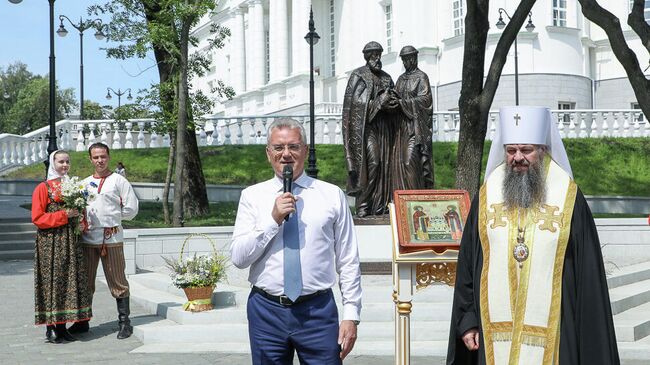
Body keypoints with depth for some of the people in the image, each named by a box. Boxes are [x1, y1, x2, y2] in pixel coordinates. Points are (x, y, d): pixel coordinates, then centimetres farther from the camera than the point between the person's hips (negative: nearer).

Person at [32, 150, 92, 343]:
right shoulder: (43, 188, -3)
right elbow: (37, 218, -9)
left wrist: (80, 220, 3)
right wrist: (63, 215, -17)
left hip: (70, 241, 6)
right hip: (50, 243, -6)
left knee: (70, 282, 3)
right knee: (52, 282, -5)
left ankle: (62, 326, 10)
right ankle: (51, 328, 2)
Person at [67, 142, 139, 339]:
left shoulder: (118, 181, 2)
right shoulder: (84, 183, 15)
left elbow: (131, 209, 0)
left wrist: (111, 216, 0)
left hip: (111, 238, -5)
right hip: (88, 238, 5)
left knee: (117, 281, -1)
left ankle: (124, 322, 5)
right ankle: (82, 321, 19)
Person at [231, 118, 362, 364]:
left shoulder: (332, 195, 4)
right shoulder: (252, 196, 5)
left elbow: (348, 262, 3)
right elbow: (238, 258, -3)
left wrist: (351, 315, -3)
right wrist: (273, 219, -13)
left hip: (318, 311, -1)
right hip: (267, 310, 1)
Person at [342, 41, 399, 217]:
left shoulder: (386, 78, 20)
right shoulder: (358, 76, 2)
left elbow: (394, 102, 17)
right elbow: (356, 102, -9)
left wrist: (391, 100, -7)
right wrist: (380, 103, -15)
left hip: (384, 126, 6)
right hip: (366, 125, -6)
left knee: (384, 163, 0)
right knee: (372, 161, -16)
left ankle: (381, 206, 3)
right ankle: (363, 205, -13)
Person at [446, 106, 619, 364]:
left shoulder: (569, 199, 0)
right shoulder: (486, 197, 6)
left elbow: (589, 274, 1)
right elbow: (466, 266, 8)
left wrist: (592, 342, -1)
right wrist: (467, 321, 4)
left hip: (552, 334, -2)